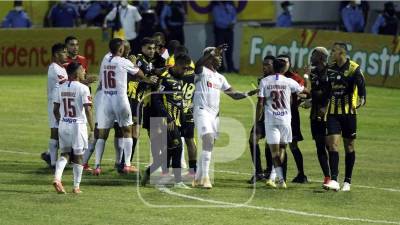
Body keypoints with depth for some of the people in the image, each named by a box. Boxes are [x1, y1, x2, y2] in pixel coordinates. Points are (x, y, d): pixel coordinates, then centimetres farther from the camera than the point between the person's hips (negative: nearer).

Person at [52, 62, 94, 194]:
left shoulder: (61, 88, 4)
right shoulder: (82, 89, -11)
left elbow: (55, 110, 7)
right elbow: (88, 110, -15)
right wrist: (92, 129, -11)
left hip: (63, 124, 4)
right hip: (78, 124, -4)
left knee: (65, 153, 14)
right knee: (78, 156, 7)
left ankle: (57, 178, -8)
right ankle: (76, 187, 10)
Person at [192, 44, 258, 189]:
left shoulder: (220, 78, 21)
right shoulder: (202, 71, -2)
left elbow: (234, 94, 23)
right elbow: (198, 64, -26)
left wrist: (249, 94, 9)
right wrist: (214, 52, -35)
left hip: (214, 113, 8)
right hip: (202, 110, -8)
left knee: (209, 145, 9)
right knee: (208, 140, -22)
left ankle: (198, 179, 19)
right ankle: (205, 177, -25)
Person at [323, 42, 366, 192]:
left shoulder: (354, 68, -9)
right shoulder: (331, 69, 8)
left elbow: (361, 84, -19)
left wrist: (362, 99, -32)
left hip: (349, 112, -4)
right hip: (333, 112, 4)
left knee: (349, 146, 7)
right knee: (332, 144, -9)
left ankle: (347, 182, 16)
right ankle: (334, 180, -15)